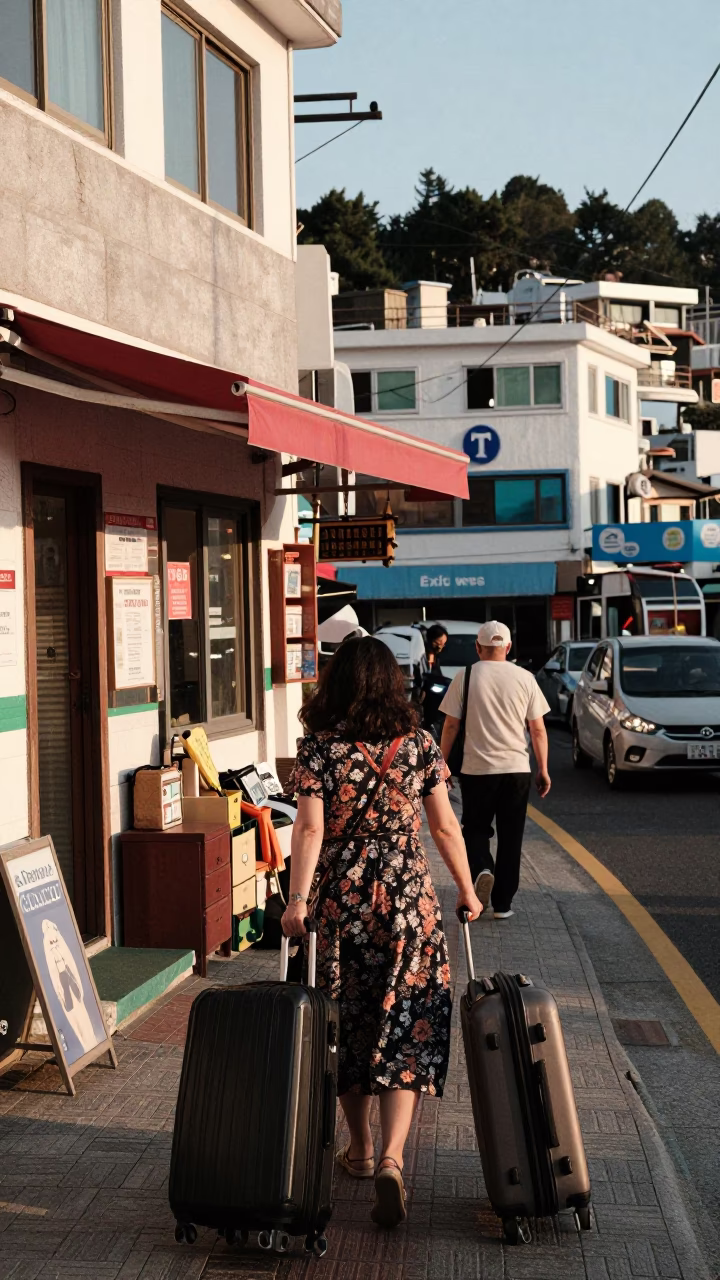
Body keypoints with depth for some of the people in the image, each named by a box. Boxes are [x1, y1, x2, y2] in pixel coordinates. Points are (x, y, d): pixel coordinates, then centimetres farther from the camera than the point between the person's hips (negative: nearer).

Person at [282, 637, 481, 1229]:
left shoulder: (319, 747, -4)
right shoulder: (418, 745, 0)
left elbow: (309, 828, -12)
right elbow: (445, 827, 3)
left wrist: (297, 900, -13)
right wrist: (467, 891, 14)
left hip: (340, 903, 0)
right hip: (408, 902, 0)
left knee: (347, 1025, 15)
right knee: (406, 1030, 0)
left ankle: (360, 1150, 28)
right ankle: (390, 1159, -16)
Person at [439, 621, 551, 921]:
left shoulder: (465, 677, -3)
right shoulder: (525, 679, 2)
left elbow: (450, 726, -2)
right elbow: (538, 730, 4)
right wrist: (543, 769, 12)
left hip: (476, 769, -1)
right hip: (516, 769, 1)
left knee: (475, 828, 16)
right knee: (510, 837, 10)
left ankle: (480, 868, -13)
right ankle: (502, 904, 11)